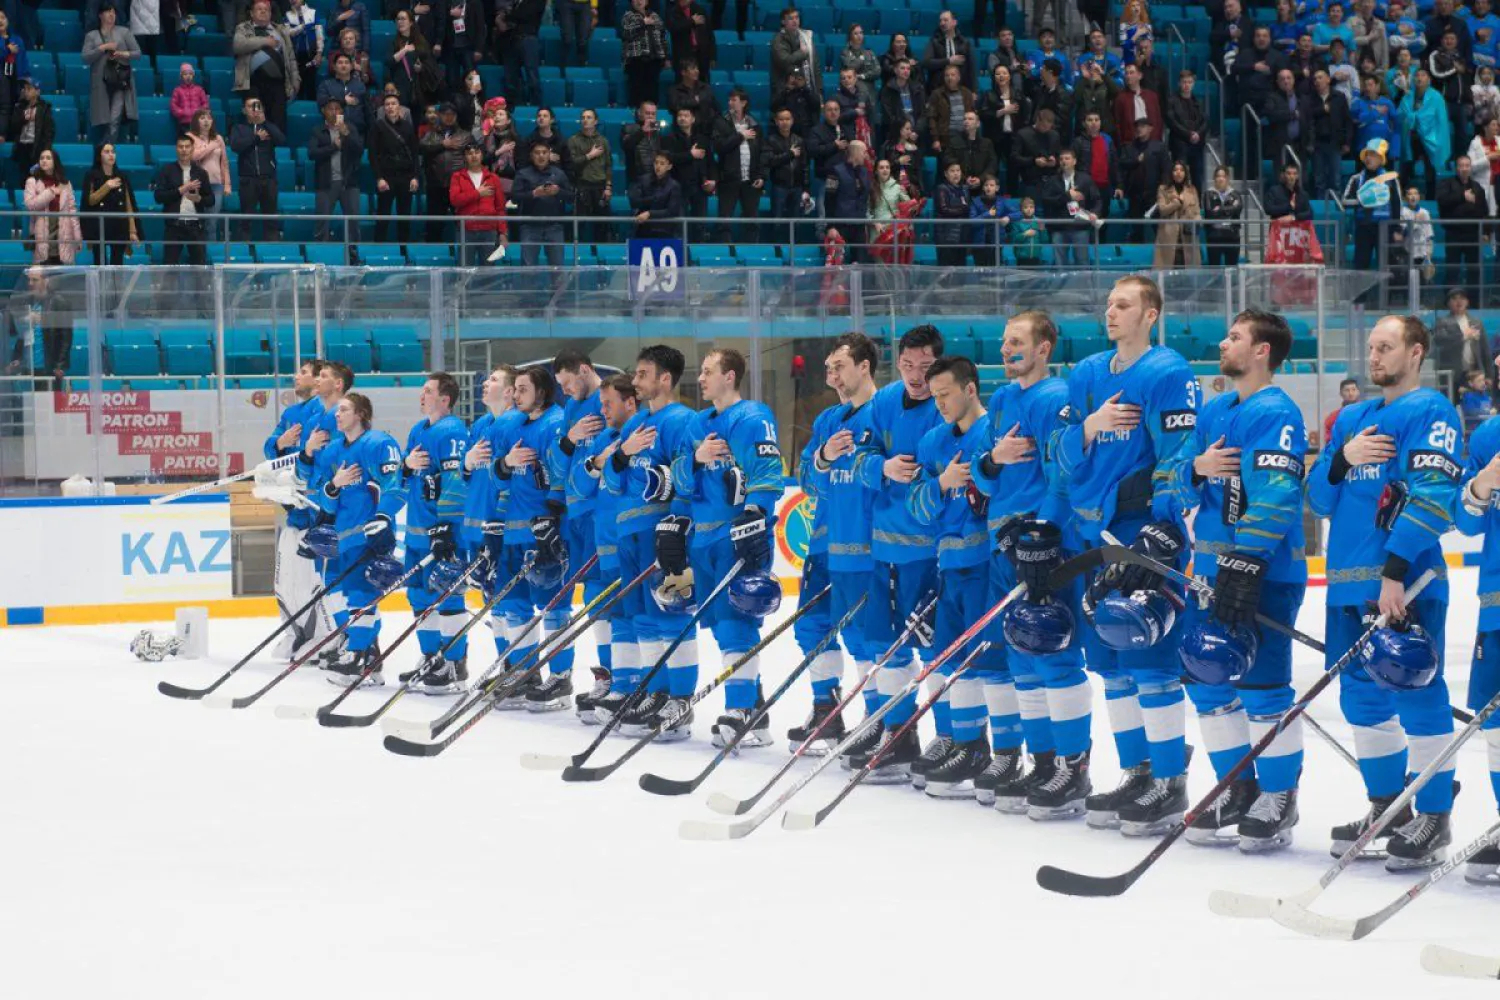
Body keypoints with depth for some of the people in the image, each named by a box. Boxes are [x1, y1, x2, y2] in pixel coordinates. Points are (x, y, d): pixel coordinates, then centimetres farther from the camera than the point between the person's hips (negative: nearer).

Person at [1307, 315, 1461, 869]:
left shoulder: (1431, 412, -5)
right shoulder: (1352, 418, 18)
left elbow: (1432, 496, -16)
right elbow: (1318, 498, 15)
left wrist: (1395, 572, -24)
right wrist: (1341, 458, -6)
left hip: (1406, 580, -8)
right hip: (1349, 582, 8)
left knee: (1417, 696, -6)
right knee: (1362, 696, 12)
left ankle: (1433, 819, 2)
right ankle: (1387, 810, 23)